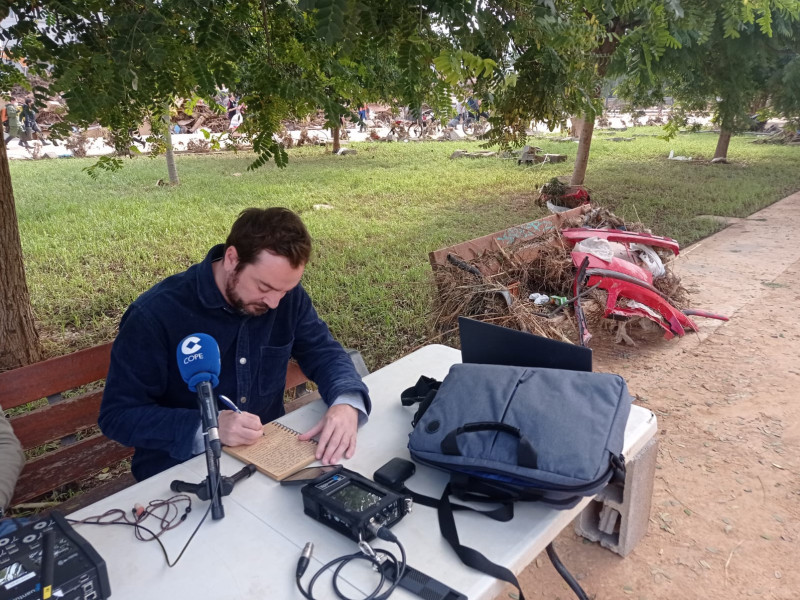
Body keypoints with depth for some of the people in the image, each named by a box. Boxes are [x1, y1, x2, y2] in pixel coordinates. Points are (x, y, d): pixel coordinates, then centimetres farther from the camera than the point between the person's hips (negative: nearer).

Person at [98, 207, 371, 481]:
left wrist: (346, 402, -22)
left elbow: (324, 352, 0)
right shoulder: (155, 314, -19)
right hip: (181, 469, -2)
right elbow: (117, 415, -15)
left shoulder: (286, 295, -7)